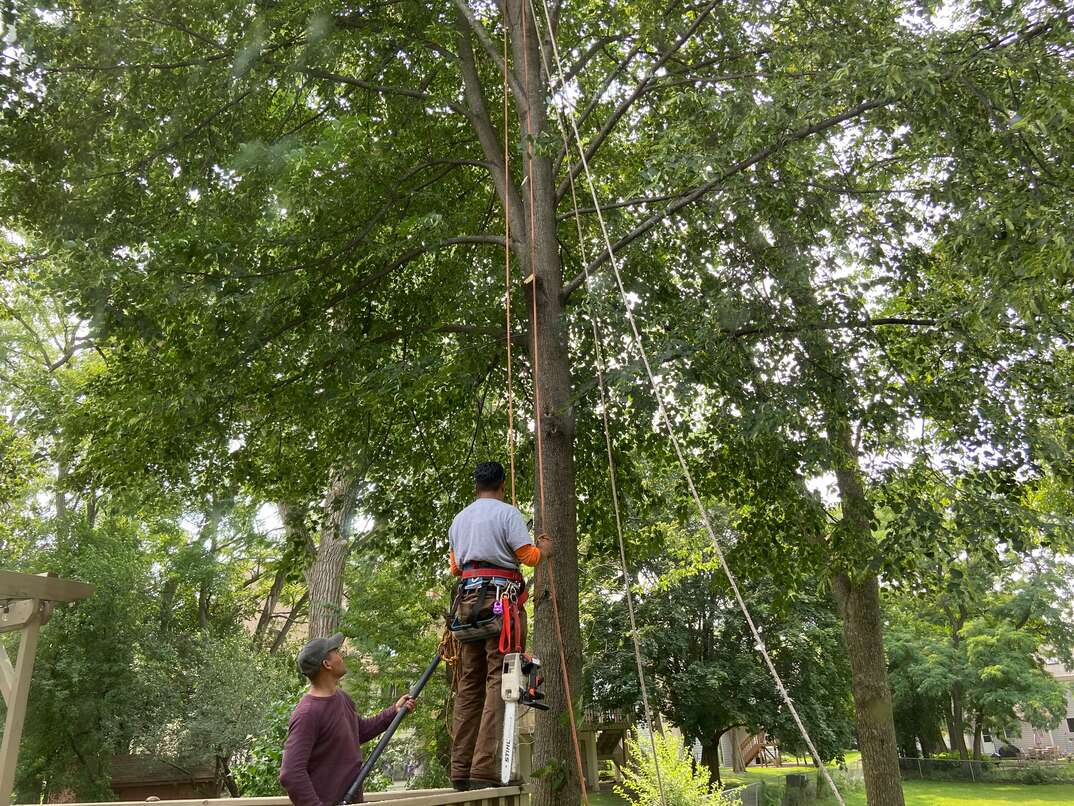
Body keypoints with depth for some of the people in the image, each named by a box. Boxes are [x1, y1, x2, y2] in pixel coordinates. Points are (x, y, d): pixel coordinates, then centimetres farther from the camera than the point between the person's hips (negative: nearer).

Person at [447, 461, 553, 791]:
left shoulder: (458, 519, 18)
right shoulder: (507, 513, -1)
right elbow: (527, 556, -6)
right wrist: (543, 550, 16)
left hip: (466, 598, 6)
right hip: (501, 597, -6)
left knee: (469, 683, 8)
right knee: (499, 680, -7)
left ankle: (461, 770, 6)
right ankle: (484, 769, -14)